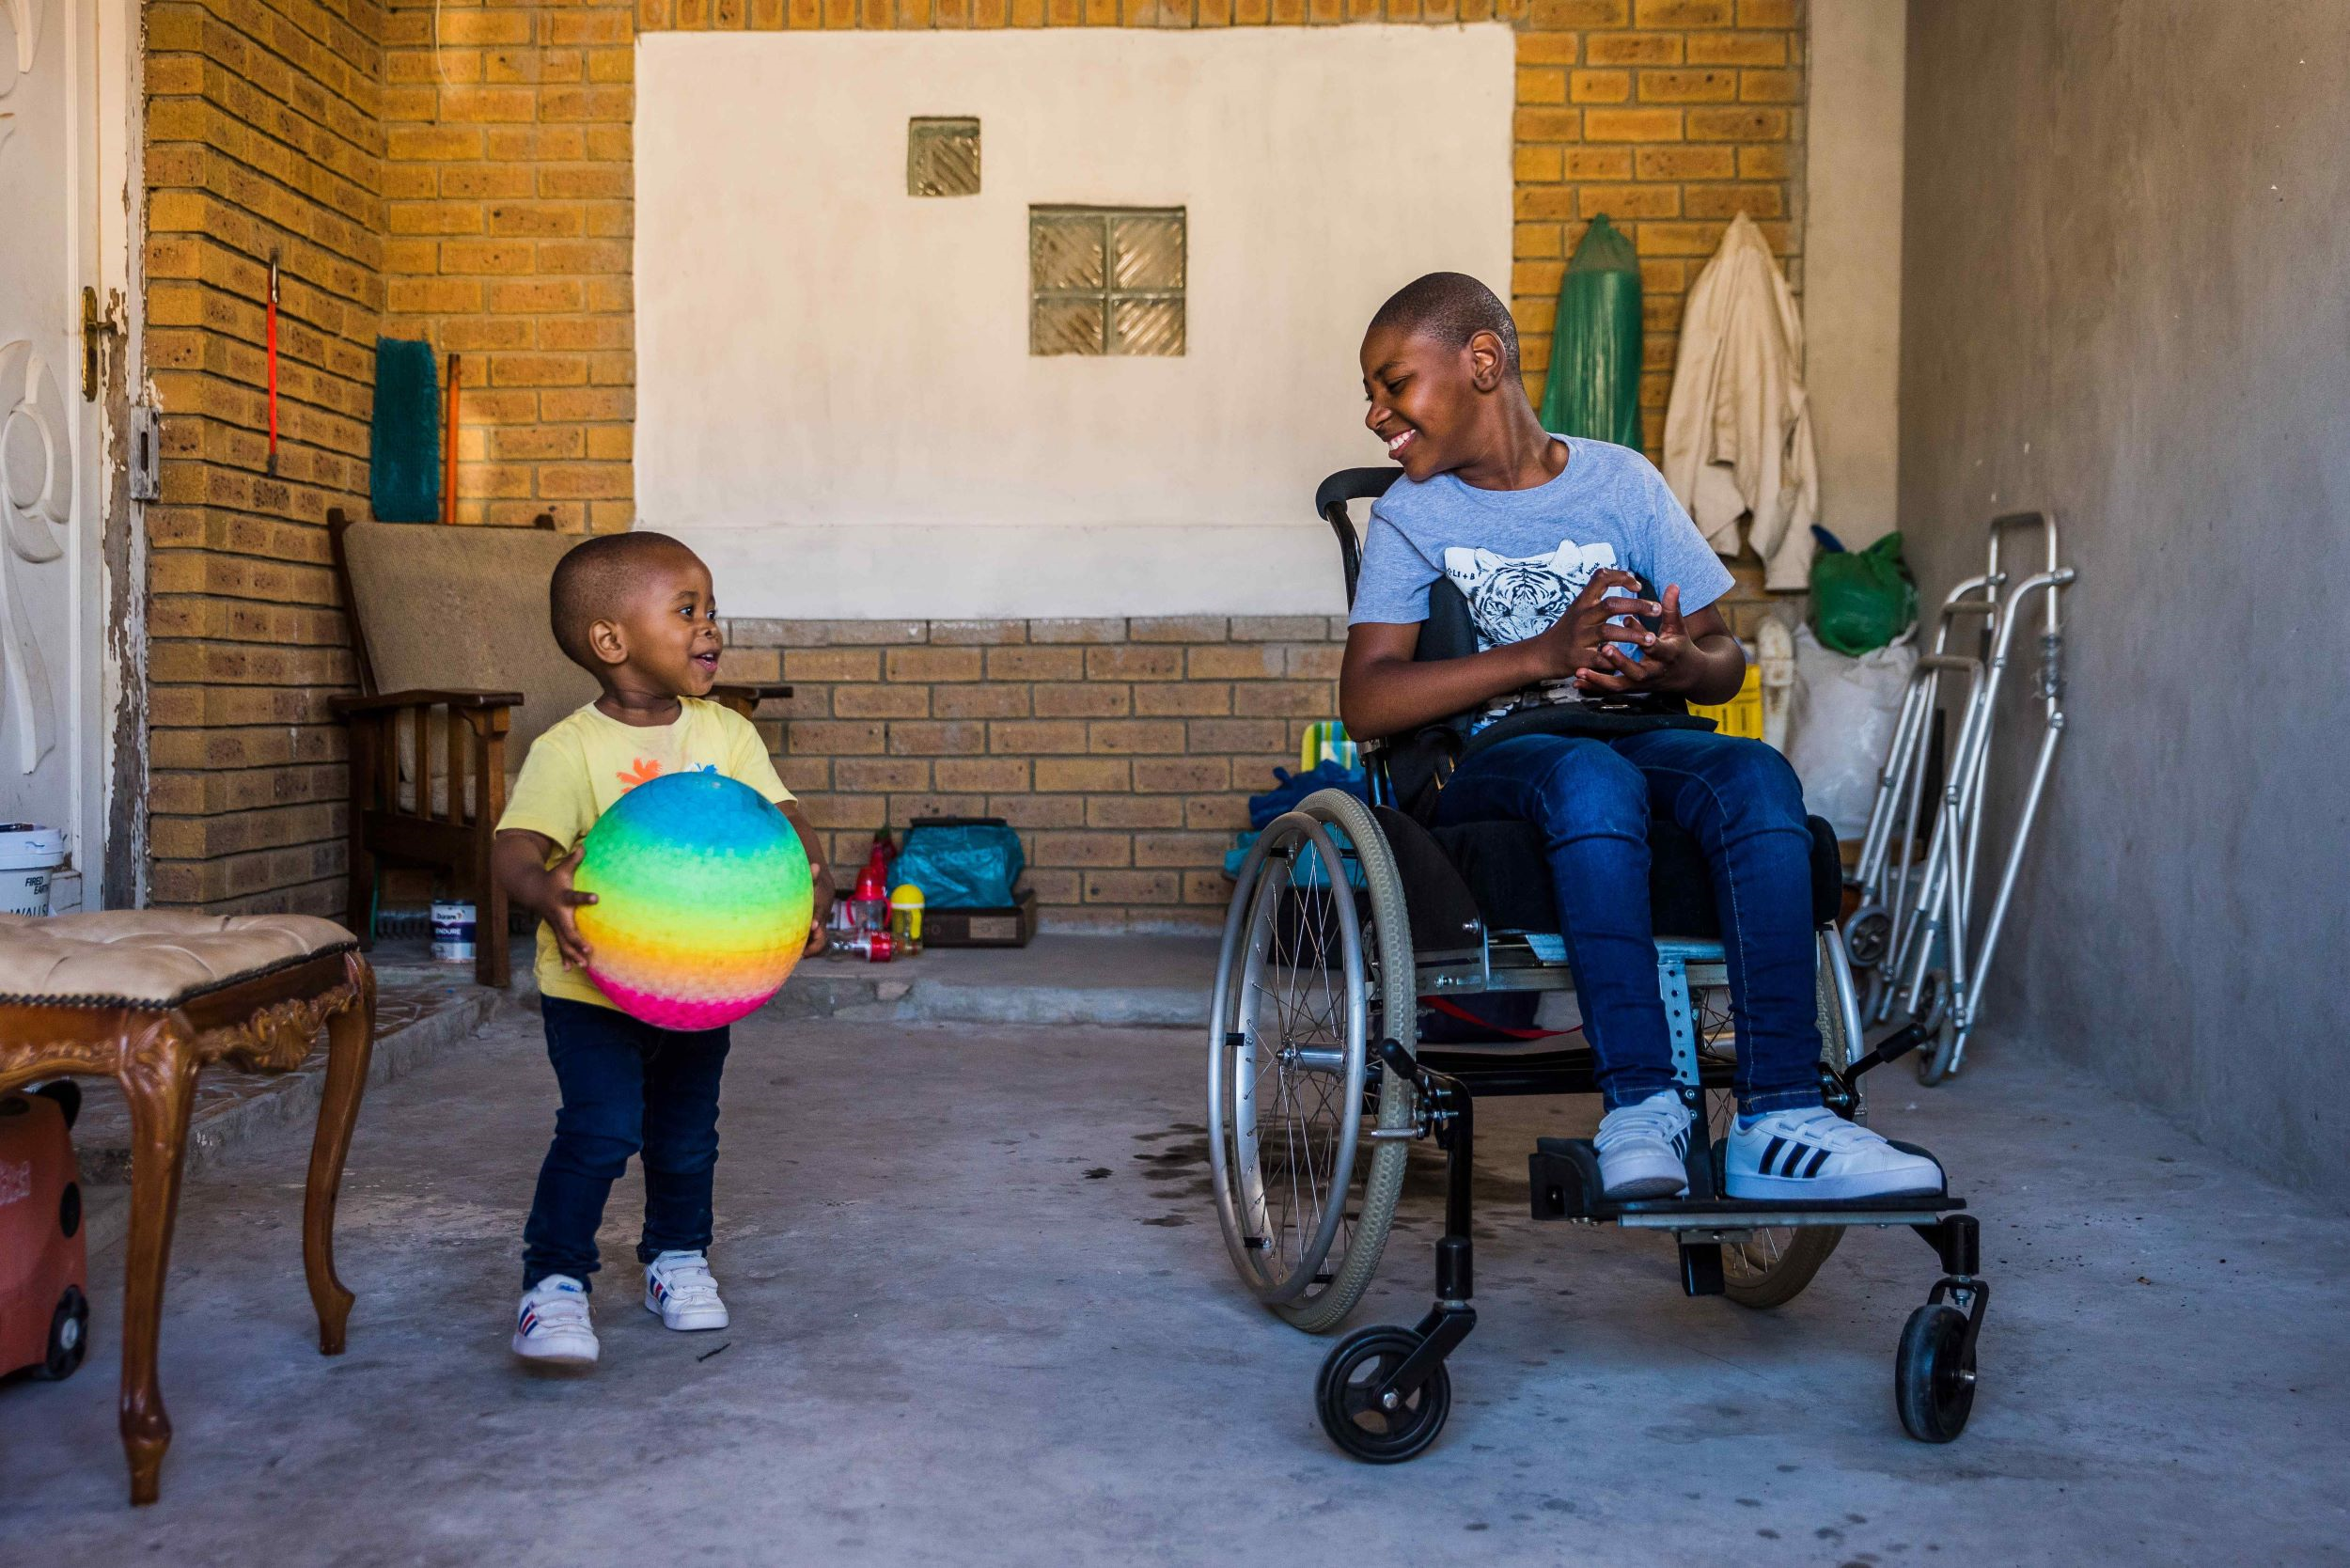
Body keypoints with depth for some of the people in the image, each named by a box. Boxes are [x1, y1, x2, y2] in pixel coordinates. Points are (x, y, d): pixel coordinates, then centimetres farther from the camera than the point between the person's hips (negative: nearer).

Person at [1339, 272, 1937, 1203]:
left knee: (1756, 774, -30)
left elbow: (1724, 660, 11)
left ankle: (1777, 1119, -35)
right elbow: (1365, 702, -8)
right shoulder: (1413, 514, 6)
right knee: (1591, 774, -37)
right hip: (1486, 767, -2)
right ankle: (1642, 1106, -38)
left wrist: (1681, 664, -15)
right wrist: (1545, 655, -18)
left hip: (1639, 742, 2)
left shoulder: (1621, 480, 11)